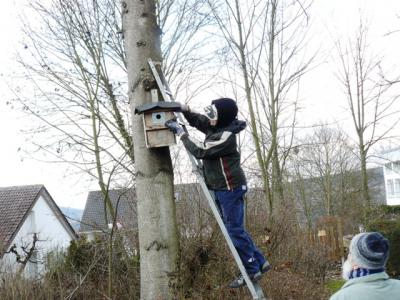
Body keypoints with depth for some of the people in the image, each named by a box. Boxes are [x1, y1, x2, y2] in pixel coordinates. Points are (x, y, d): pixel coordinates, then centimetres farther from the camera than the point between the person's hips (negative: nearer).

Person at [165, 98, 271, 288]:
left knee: (235, 230, -3)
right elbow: (197, 121, 20)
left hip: (230, 188, -10)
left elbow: (199, 150, -23)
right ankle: (260, 262, 23)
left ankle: (252, 271, 8)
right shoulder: (217, 126, 3)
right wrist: (185, 111, 0)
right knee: (234, 229, 15)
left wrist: (180, 132, -16)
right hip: (221, 188, 10)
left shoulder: (226, 136, -24)